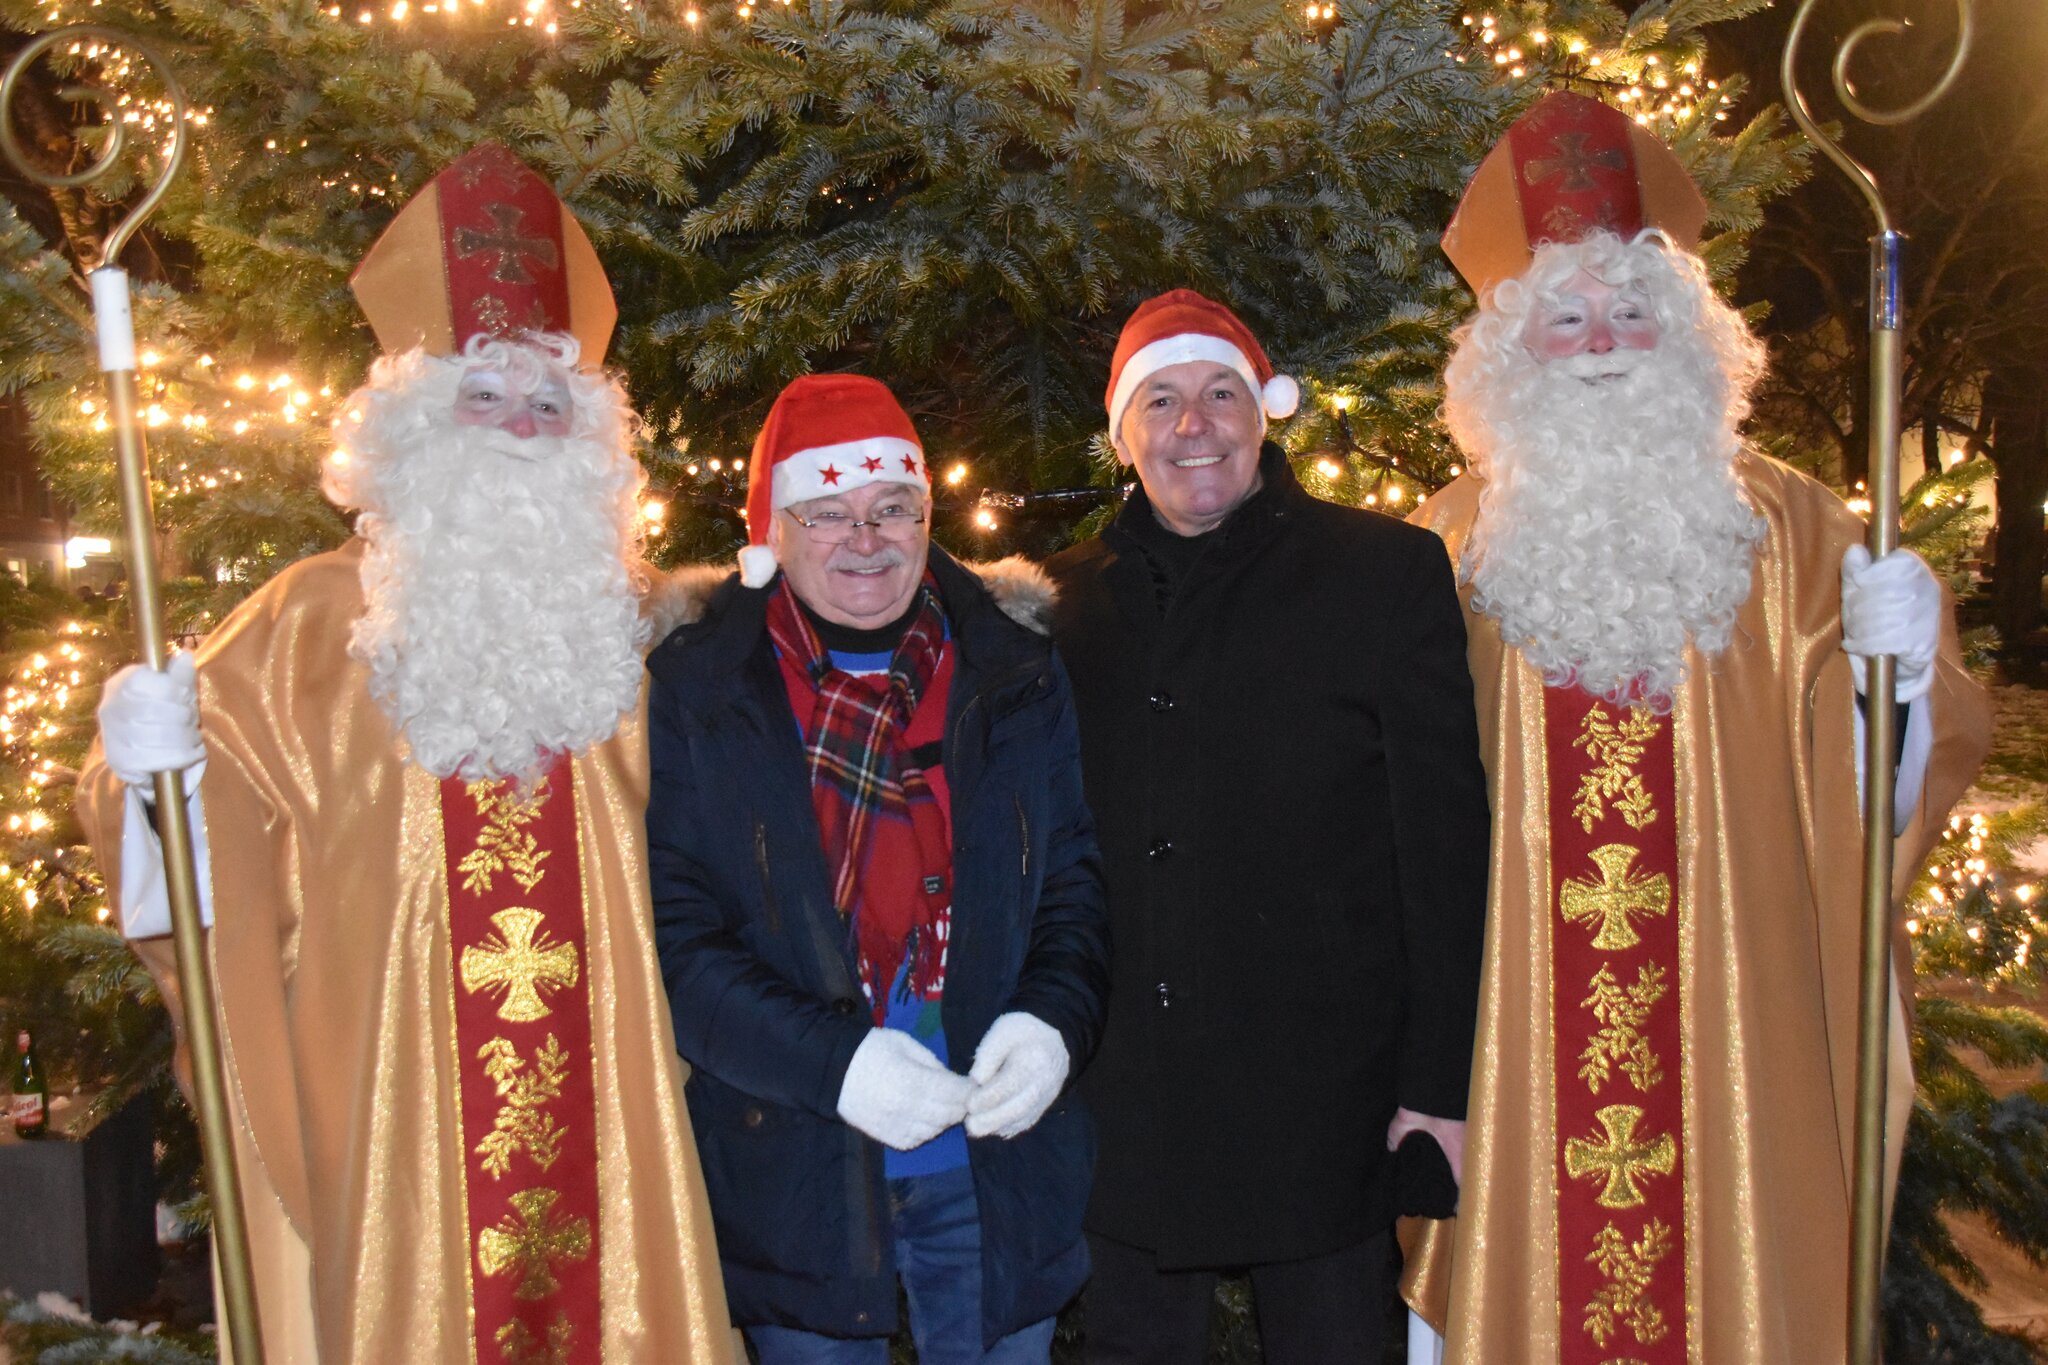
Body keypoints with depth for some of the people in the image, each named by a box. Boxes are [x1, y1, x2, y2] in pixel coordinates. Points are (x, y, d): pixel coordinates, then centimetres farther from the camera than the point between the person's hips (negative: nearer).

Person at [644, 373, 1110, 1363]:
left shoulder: (1013, 672, 2)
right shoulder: (689, 690, -5)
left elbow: (1078, 873, 6)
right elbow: (670, 932, -9)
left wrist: (1055, 1018, -13)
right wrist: (831, 1060, -21)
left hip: (999, 1165, 2)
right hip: (791, 1178, -1)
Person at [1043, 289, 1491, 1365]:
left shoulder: (1389, 571, -3)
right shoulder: (1071, 598, 7)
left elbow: (1445, 845, -5)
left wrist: (1444, 1081, -8)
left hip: (1320, 1103, -3)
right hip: (1121, 1104, 3)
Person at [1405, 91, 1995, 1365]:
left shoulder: (1780, 524, 4)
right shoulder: (1456, 541, 3)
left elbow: (1874, 800, 2)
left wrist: (1901, 674, -15)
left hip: (1730, 1023, 1)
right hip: (1513, 1037, 0)